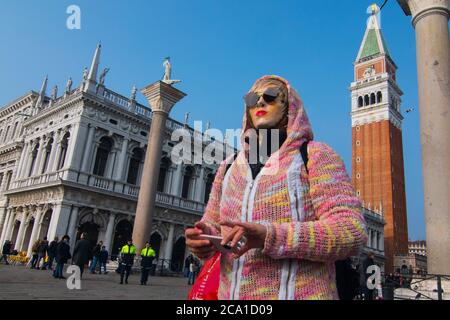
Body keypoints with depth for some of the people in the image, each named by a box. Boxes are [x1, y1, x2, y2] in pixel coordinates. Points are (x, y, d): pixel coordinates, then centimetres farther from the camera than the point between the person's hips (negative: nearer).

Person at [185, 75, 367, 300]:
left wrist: (270, 236, -27)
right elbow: (212, 223, 15)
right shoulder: (229, 167, 9)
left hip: (300, 294, -4)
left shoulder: (315, 155, -6)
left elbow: (350, 232, -15)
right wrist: (204, 238, -9)